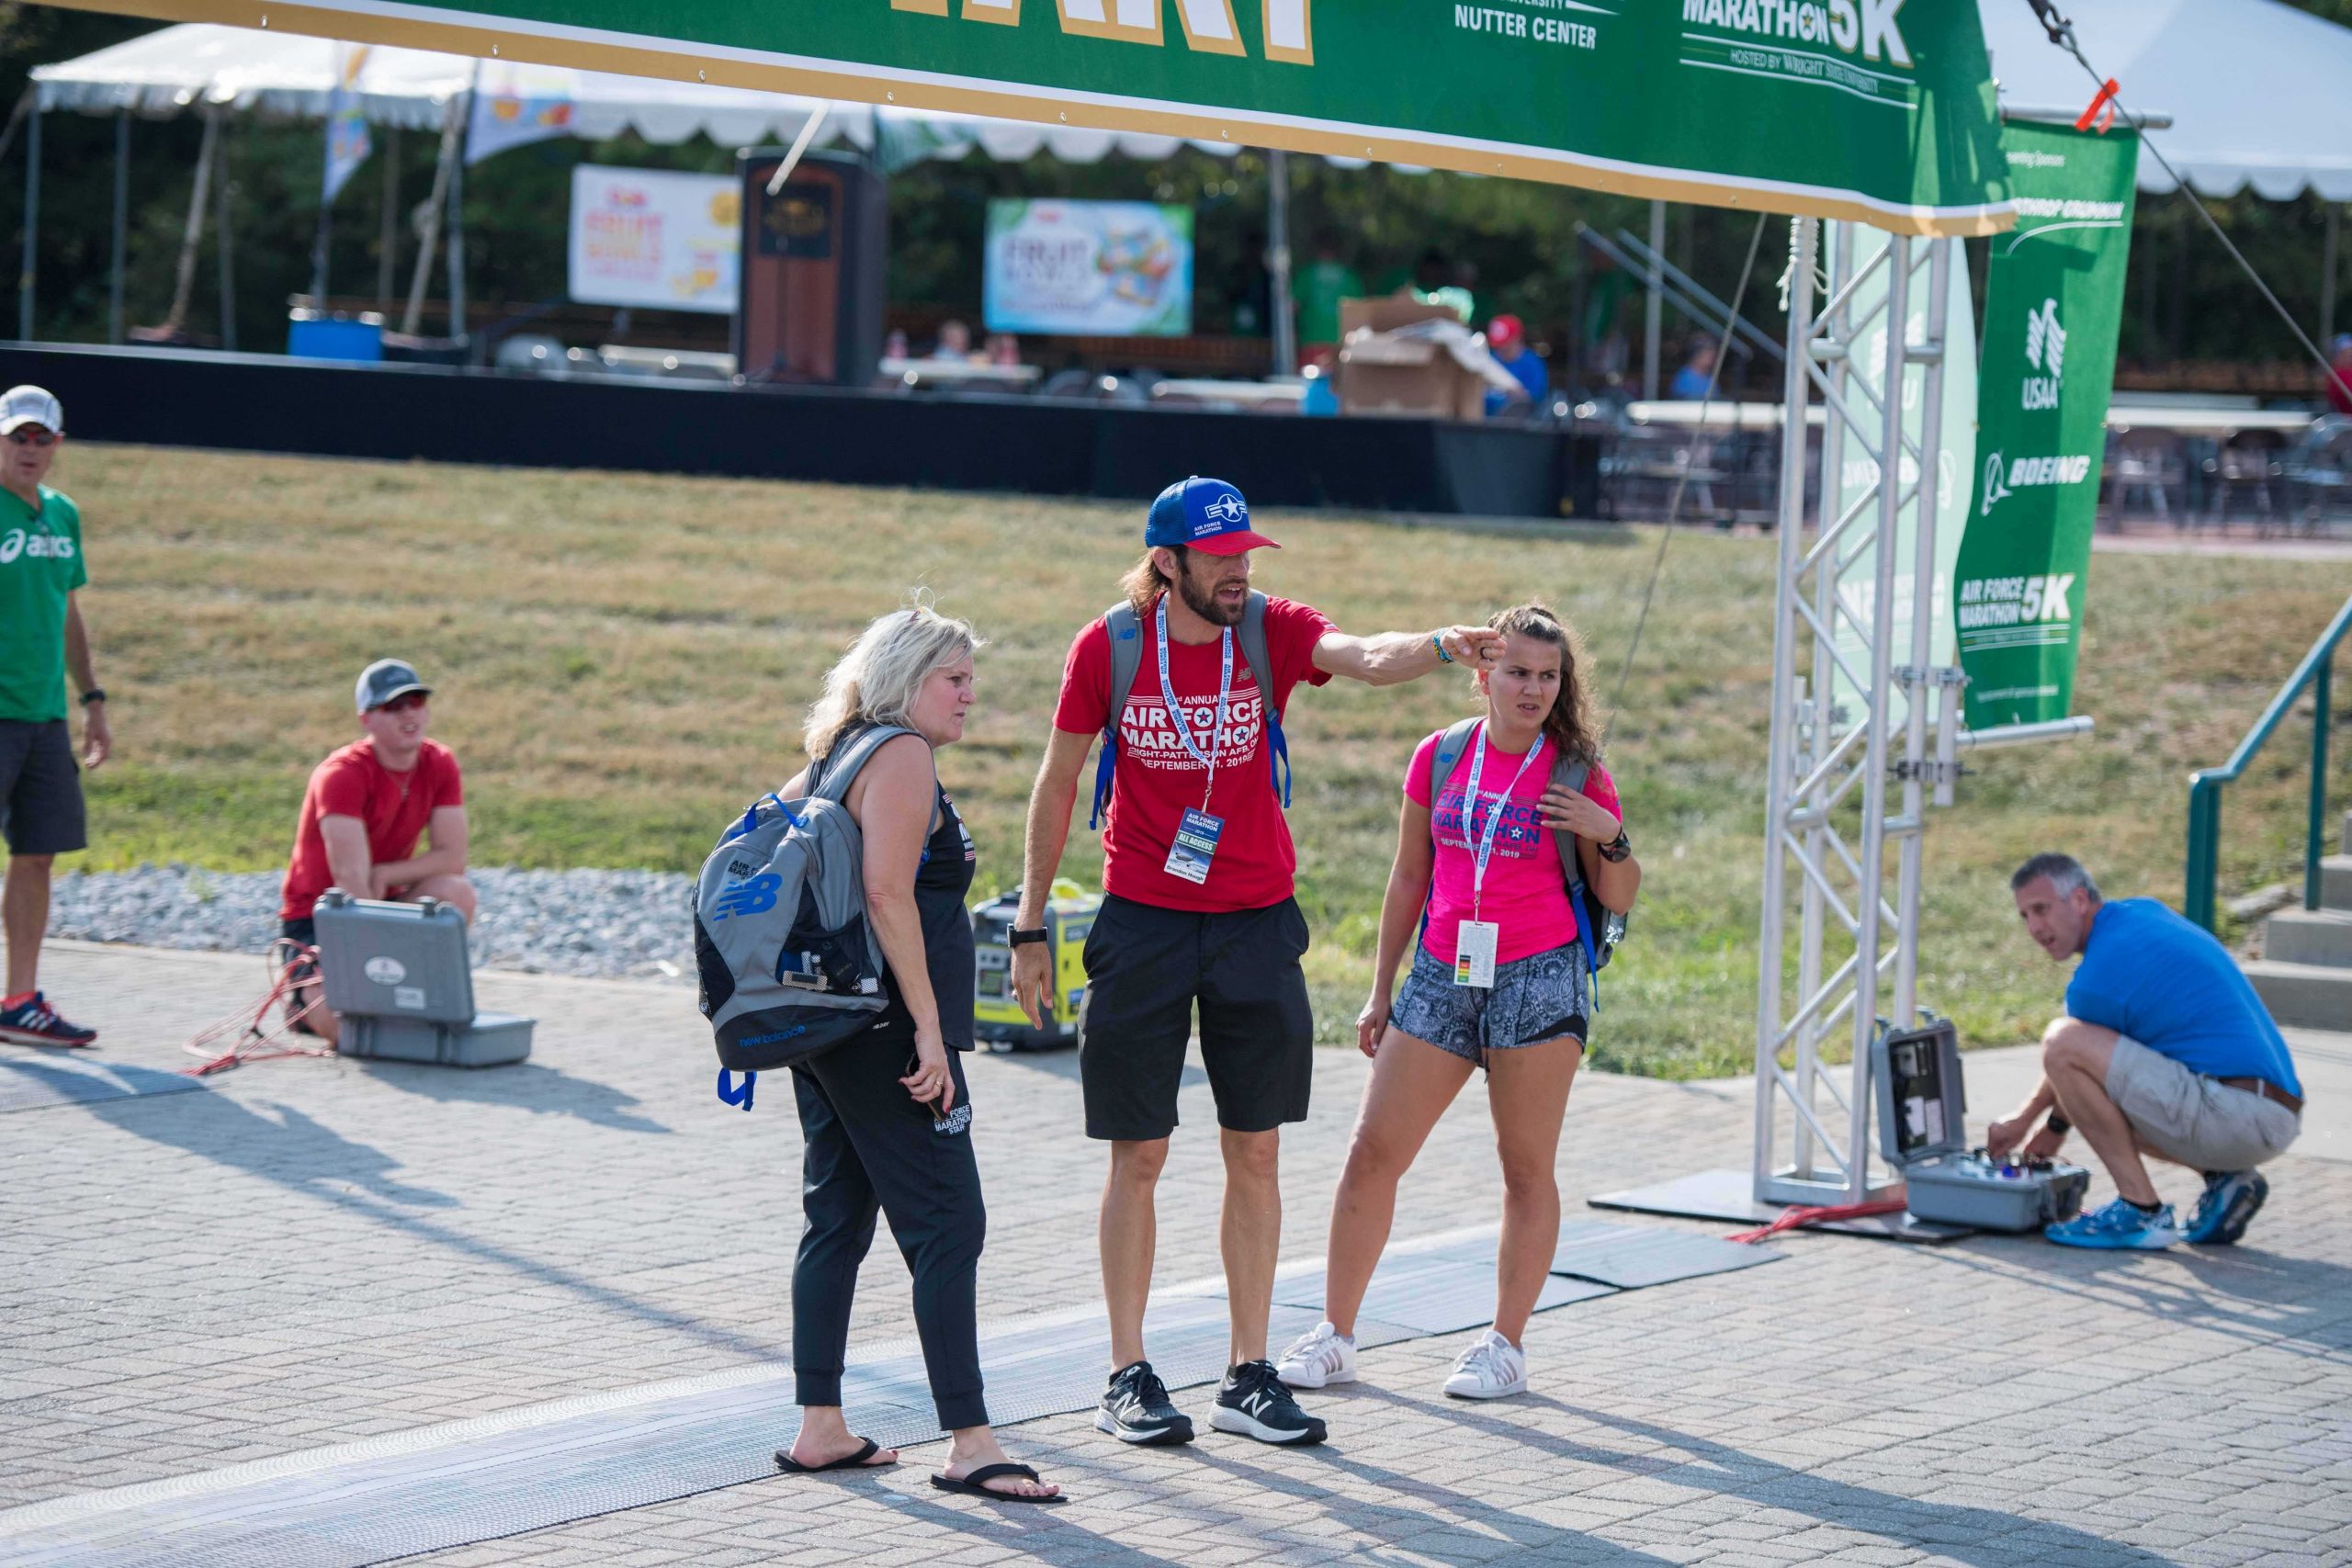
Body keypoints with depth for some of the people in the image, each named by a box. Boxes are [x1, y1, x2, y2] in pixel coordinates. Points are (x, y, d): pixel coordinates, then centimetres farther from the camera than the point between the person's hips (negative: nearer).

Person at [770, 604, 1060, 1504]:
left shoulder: (834, 757, 17)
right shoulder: (903, 756, -11)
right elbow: (887, 894, -21)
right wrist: (929, 1030, -21)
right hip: (883, 1025, -10)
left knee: (839, 1219, 13)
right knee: (947, 1226, -8)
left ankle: (818, 1429, 15)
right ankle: (969, 1446, -10)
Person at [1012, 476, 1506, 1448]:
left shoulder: (1272, 632, -5)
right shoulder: (1109, 648, -6)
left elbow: (1368, 660, -25)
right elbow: (1057, 785, 3)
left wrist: (1440, 646, -48)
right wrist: (1029, 928, 4)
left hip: (1255, 926, 2)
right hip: (1142, 925, -2)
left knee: (1256, 1152, 5)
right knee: (1138, 1155, 2)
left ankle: (1249, 1378, 13)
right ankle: (1127, 1379, 12)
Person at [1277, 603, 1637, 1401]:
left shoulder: (1576, 771, 0)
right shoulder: (1439, 758, 6)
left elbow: (1619, 899, 4)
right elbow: (1409, 878, 13)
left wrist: (1608, 836, -16)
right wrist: (1381, 991, 14)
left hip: (1537, 978, -3)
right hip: (1443, 976, 3)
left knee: (1527, 1167, 2)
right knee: (1372, 1153, 0)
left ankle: (1506, 1345, 10)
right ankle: (1334, 1336, 8)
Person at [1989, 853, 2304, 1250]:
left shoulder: (2099, 976, -12)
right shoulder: (2145, 912, 16)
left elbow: (2068, 1055, 8)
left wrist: (2054, 1129, 29)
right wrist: (2026, 1118, 31)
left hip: (2236, 1118, -10)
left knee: (2061, 1041, -16)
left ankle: (2141, 1210, -10)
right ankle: (2223, 1180, 12)